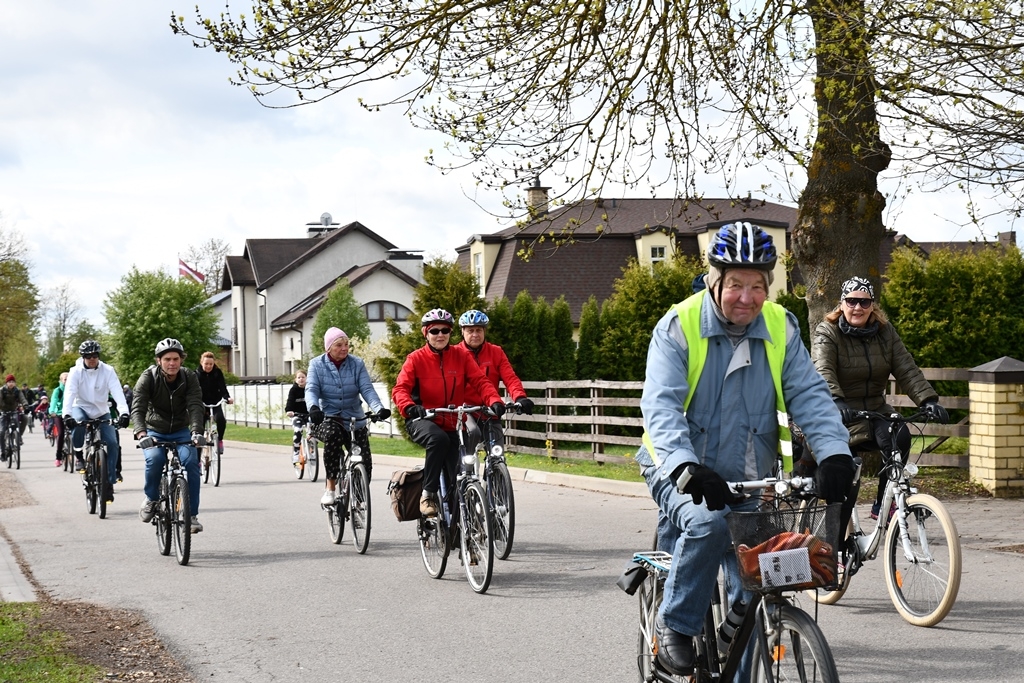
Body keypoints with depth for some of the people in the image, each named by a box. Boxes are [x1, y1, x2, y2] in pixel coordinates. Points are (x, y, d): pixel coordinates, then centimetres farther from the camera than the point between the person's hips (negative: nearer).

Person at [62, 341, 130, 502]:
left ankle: (109, 483, -5)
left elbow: (118, 392, -23)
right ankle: (79, 455, -11)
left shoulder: (107, 371, -12)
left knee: (112, 443, -16)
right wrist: (67, 414, -42)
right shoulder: (76, 372, -13)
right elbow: (69, 393, -24)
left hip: (101, 412, 1)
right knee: (77, 422, -37)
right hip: (82, 408, -1)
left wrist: (124, 412, -39)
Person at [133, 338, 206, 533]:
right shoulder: (148, 377, -16)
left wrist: (197, 432, -42)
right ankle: (151, 499, -5)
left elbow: (195, 406, -23)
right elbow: (138, 408, -26)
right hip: (155, 431, -1)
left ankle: (192, 514, -14)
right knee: (154, 458, -32)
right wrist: (141, 434, -44)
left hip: (181, 432, 1)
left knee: (191, 461, -25)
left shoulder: (189, 378, -11)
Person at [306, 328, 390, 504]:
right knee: (332, 435, -37)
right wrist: (313, 407, -34)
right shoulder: (317, 364, 1)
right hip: (327, 418, -2)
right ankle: (330, 488, -28)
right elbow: (311, 389, -11)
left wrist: (379, 408, -29)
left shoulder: (357, 364, 1)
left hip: (354, 420, 2)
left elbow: (367, 389, -9)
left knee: (364, 463, -8)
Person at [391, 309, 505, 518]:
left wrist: (494, 401, -27)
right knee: (438, 439, -37)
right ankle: (428, 494, -27)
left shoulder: (462, 356, 2)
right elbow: (400, 389, -14)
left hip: (452, 425, 3)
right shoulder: (416, 359, -4)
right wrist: (410, 407, -36)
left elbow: (480, 382, -7)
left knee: (458, 477, -3)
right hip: (422, 421, -3)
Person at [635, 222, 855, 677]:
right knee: (708, 522, -34)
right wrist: (687, 468, -40)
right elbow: (660, 405, -22)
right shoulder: (678, 327, -11)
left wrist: (834, 453, -28)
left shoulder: (780, 328, 0)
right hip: (682, 474, -4)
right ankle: (675, 625, -13)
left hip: (749, 483, 4)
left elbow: (809, 395, -8)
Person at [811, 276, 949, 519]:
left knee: (899, 437, -25)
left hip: (876, 409, 4)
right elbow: (823, 371, -22)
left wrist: (928, 400, -17)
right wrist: (835, 401, -42)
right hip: (842, 416, -4)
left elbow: (906, 369, -1)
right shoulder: (827, 332, -5)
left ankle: (883, 505, -12)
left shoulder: (885, 331, 9)